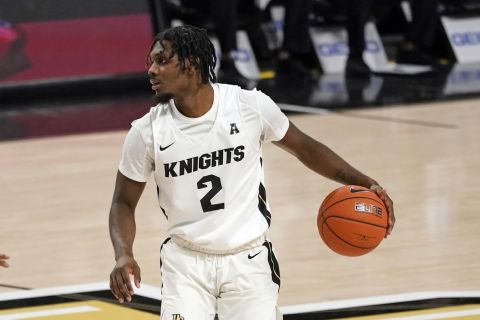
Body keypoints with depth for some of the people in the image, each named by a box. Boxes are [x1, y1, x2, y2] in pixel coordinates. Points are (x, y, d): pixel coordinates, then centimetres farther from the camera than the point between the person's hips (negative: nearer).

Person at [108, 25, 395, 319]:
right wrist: (124, 256, -17)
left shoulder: (250, 106, -11)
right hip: (186, 262, 0)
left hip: (249, 260, 0)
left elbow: (303, 147, 6)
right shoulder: (147, 132, -10)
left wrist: (362, 182, -4)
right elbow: (124, 203, 1)